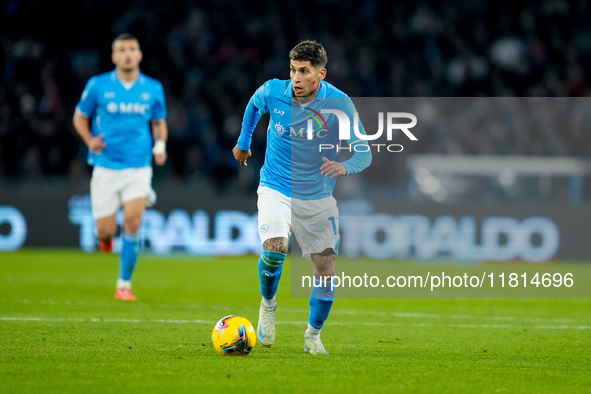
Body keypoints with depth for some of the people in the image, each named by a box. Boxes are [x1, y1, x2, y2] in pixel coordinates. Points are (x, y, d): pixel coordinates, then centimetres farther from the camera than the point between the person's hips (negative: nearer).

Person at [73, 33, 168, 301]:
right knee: (105, 232, -4)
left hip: (139, 166, 1)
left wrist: (160, 144, -3)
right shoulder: (98, 85, -2)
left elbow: (160, 122, 17)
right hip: (106, 166, -1)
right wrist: (90, 140, -10)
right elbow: (80, 117, 9)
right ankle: (105, 234, 37)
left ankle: (124, 284, -1)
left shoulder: (153, 88, 4)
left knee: (133, 222, -16)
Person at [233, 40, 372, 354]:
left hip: (318, 197, 1)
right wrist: (243, 143, 24)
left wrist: (344, 166, -35)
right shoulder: (272, 92, -11)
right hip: (276, 189, -1)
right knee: (274, 248, -27)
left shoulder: (339, 104, -15)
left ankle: (313, 336, 21)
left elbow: (364, 153, -13)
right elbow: (254, 104, 15)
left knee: (326, 269, -2)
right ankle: (268, 304, 4)